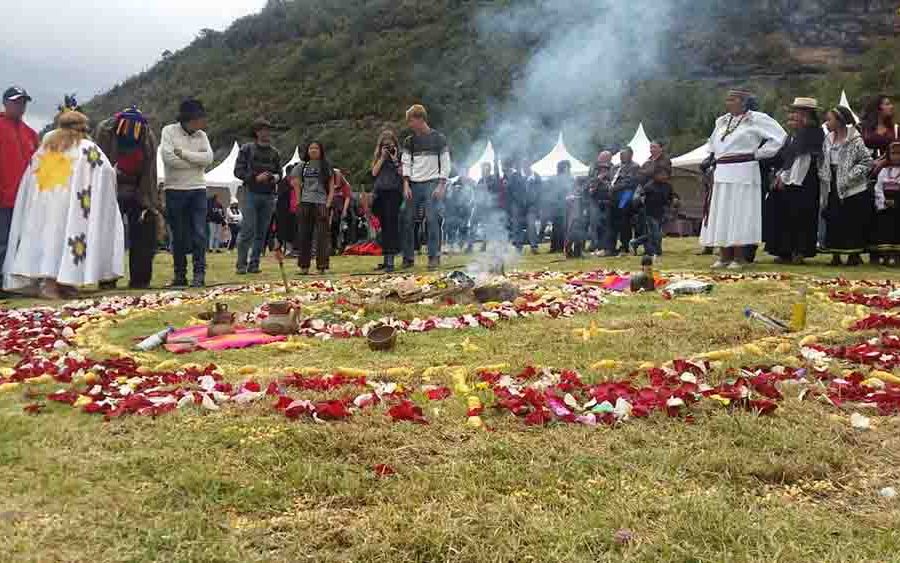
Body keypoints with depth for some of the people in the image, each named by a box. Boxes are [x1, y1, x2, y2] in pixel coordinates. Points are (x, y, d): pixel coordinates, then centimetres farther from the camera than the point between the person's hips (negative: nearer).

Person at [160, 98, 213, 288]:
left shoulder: (201, 135, 8)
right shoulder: (169, 131, -1)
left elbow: (208, 158, -8)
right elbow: (168, 158, -15)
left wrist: (183, 153, -14)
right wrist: (196, 162, -8)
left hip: (197, 190, 2)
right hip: (175, 190, -2)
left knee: (199, 233, -6)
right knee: (178, 236, 5)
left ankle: (199, 274, -2)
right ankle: (180, 275, 14)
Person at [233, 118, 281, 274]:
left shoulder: (275, 152, 15)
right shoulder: (247, 149, 3)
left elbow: (279, 172, 22)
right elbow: (238, 171, -1)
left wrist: (276, 177, -2)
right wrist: (255, 177, -14)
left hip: (268, 196, 4)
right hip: (251, 193, -4)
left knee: (262, 232, 5)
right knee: (248, 230, -9)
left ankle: (254, 264, 12)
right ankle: (241, 264, -3)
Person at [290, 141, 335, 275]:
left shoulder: (326, 166, 9)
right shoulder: (302, 166, 14)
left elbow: (331, 188, 5)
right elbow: (296, 183, 17)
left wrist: (328, 204, -6)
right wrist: (298, 201, 5)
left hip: (321, 204, -2)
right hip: (305, 204, 2)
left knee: (321, 236, -5)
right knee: (304, 235, 2)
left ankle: (322, 266, -1)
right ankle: (304, 266, 7)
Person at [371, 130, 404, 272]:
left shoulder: (399, 156, 6)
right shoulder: (378, 157, 18)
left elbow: (402, 173, -4)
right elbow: (374, 172, 4)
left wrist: (395, 159, -8)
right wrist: (382, 157, 0)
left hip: (394, 192, -5)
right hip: (380, 193, 5)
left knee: (391, 224, -12)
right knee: (384, 226, 7)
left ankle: (390, 260, -16)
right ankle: (386, 258, 11)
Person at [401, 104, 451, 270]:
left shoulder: (439, 139, 2)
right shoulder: (409, 141, 13)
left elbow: (446, 164, 0)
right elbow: (406, 164, 9)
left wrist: (441, 186, -10)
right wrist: (406, 185, -4)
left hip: (432, 183, -4)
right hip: (414, 185, 4)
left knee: (432, 219, -10)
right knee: (407, 220, 0)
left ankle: (434, 257, -3)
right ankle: (408, 257, 8)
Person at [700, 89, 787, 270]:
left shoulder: (756, 119, -3)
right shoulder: (721, 121, 16)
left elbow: (779, 137, -6)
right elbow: (713, 143, 35)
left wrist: (757, 154, -5)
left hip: (743, 174, -7)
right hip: (721, 174, 7)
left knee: (740, 214, -6)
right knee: (720, 215, 4)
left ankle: (739, 257, -1)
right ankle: (724, 256, 11)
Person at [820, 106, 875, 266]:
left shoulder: (855, 140, -12)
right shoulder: (828, 140, 6)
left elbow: (868, 161, -12)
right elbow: (823, 161, 17)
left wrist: (851, 175, -17)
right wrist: (823, 175, 2)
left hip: (852, 189, -6)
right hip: (833, 188, 6)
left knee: (853, 222, 0)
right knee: (833, 221, 5)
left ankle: (854, 255, 12)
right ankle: (835, 255, 13)